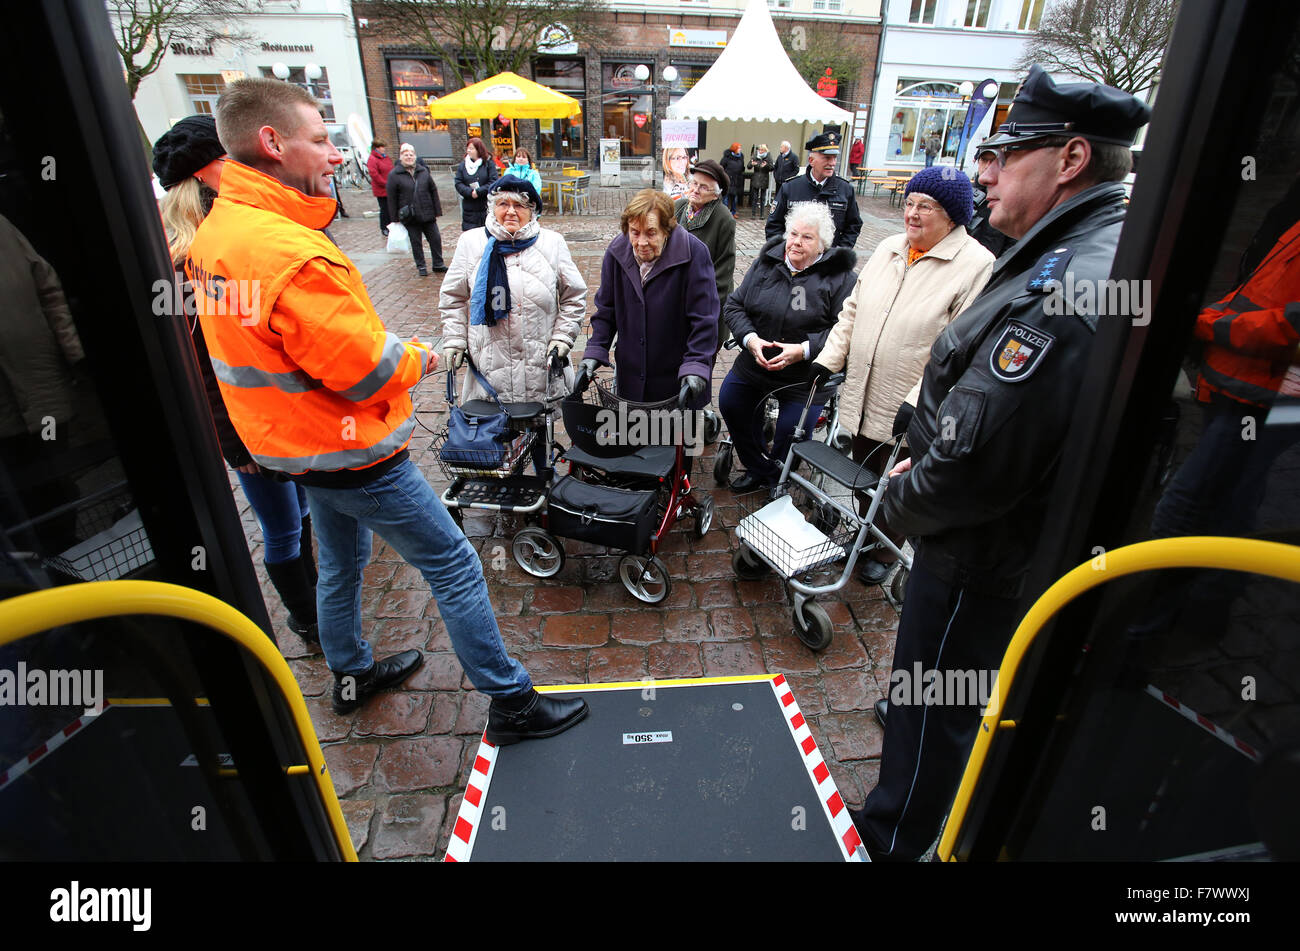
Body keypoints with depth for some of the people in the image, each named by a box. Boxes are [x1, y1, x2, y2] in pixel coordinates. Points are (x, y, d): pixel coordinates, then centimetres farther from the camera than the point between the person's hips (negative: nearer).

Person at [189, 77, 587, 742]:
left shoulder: (213, 233, 3)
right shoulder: (291, 255, -29)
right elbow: (368, 374, -26)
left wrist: (392, 351, 5)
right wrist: (417, 358, -5)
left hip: (295, 447, 10)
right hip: (352, 452, -10)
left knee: (341, 561, 26)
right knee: (454, 567, 1)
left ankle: (351, 674, 47)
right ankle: (511, 704, 13)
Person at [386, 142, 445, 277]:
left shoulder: (423, 171, 6)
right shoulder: (394, 175, -4)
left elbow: (433, 191, 10)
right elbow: (392, 198, -2)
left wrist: (437, 211, 7)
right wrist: (395, 218, -4)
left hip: (427, 214, 3)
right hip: (410, 217, -3)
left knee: (435, 238, 5)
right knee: (416, 242, 5)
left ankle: (438, 264, 19)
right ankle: (420, 266, 18)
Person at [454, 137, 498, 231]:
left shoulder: (489, 164, 1)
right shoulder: (462, 165, 9)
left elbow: (493, 182, -7)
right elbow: (458, 184, 3)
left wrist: (478, 192, -15)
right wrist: (470, 192, -15)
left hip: (486, 207, -2)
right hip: (469, 209, 2)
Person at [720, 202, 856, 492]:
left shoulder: (839, 277, -11)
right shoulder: (765, 263, 2)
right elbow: (733, 305, 3)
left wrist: (804, 350, -27)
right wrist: (749, 338, -15)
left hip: (805, 376, -4)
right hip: (754, 364, 5)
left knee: (791, 431, -3)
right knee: (729, 403, 6)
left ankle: (778, 481, 32)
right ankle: (758, 469, 29)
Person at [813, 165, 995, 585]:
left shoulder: (976, 266, -15)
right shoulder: (888, 248, 7)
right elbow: (852, 311, 13)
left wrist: (917, 403, -27)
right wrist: (827, 361, 4)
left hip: (907, 415, -6)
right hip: (861, 401, 6)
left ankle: (883, 552, 38)